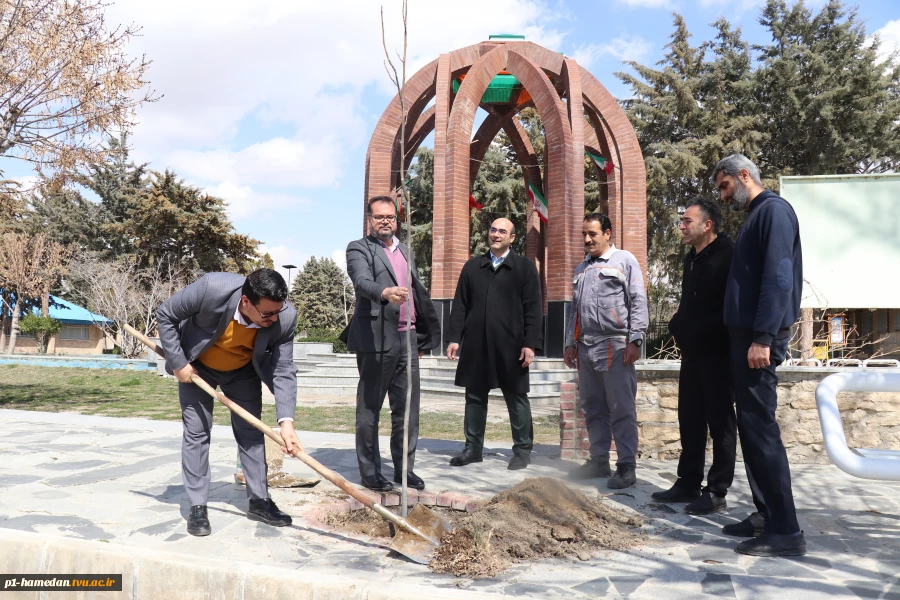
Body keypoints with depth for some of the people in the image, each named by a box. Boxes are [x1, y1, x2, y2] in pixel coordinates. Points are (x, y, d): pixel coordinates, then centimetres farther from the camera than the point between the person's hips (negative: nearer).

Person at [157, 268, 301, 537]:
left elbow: (283, 371, -24)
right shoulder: (212, 288, -39)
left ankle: (259, 500, 17)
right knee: (196, 430, -2)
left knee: (251, 430, 5)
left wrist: (286, 421, -34)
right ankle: (197, 507, 10)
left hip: (243, 370, 2)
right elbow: (165, 315, -22)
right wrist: (178, 363, -20)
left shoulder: (285, 318, -32)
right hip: (196, 365, -2)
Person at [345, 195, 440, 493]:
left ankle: (404, 468, 21)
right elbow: (363, 282, -20)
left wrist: (420, 338, 17)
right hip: (376, 340, -6)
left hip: (408, 340, 6)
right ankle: (370, 472, 13)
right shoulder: (359, 249, -1)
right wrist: (385, 293, -41)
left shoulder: (406, 251, 20)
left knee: (408, 409, 9)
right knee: (369, 409, 3)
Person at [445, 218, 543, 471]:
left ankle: (522, 450, 17)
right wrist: (455, 337, 3)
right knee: (475, 397, 10)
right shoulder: (472, 266, 12)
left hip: (510, 345, -3)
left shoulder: (525, 267, 3)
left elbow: (533, 308, -3)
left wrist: (530, 343, -10)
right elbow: (460, 305, 10)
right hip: (476, 344, 3)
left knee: (516, 398, 6)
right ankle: (473, 447, 22)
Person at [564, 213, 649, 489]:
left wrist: (635, 340, -13)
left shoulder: (625, 261, 2)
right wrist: (570, 343, 16)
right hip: (585, 347, 6)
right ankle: (599, 461, 20)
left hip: (615, 346, -6)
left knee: (622, 410, -4)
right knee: (593, 409, 11)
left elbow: (638, 302, -5)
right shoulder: (582, 268, 21)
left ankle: (626, 467, 4)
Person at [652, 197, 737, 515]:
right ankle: (688, 484, 23)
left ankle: (717, 492, 8)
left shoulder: (727, 255, -11)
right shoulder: (692, 258, 16)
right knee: (690, 420, 13)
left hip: (717, 353, -9)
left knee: (720, 422, 0)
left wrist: (703, 333, -18)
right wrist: (679, 326, 7)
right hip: (692, 352, 9)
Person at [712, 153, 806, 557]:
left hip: (759, 338, -10)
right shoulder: (754, 217, 21)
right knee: (750, 427, 11)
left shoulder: (773, 209, -8)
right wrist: (748, 337, 16)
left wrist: (764, 337, -24)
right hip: (744, 335, 10)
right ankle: (766, 514, 19)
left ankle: (785, 530, -2)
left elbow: (778, 276, -19)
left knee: (761, 428, -9)